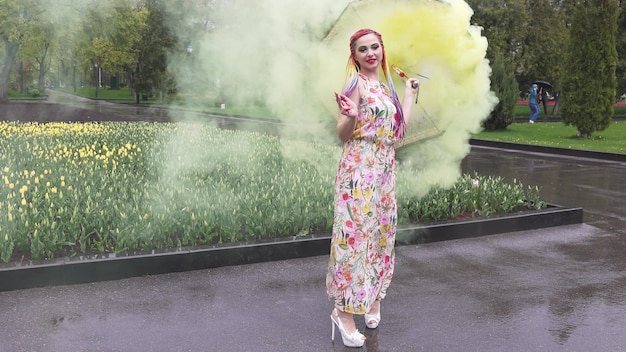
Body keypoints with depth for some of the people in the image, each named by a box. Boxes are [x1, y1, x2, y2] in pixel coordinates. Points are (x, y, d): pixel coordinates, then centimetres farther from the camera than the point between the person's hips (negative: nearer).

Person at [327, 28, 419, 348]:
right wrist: (350, 116, -35)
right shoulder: (357, 84, -9)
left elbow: (400, 127, 12)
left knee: (380, 232, 14)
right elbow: (343, 135, -13)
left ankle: (373, 297, 30)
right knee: (355, 233, -7)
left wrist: (409, 93, 21)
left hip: (384, 171, 8)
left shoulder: (384, 85, 14)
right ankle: (344, 310, 2)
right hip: (359, 170, -8)